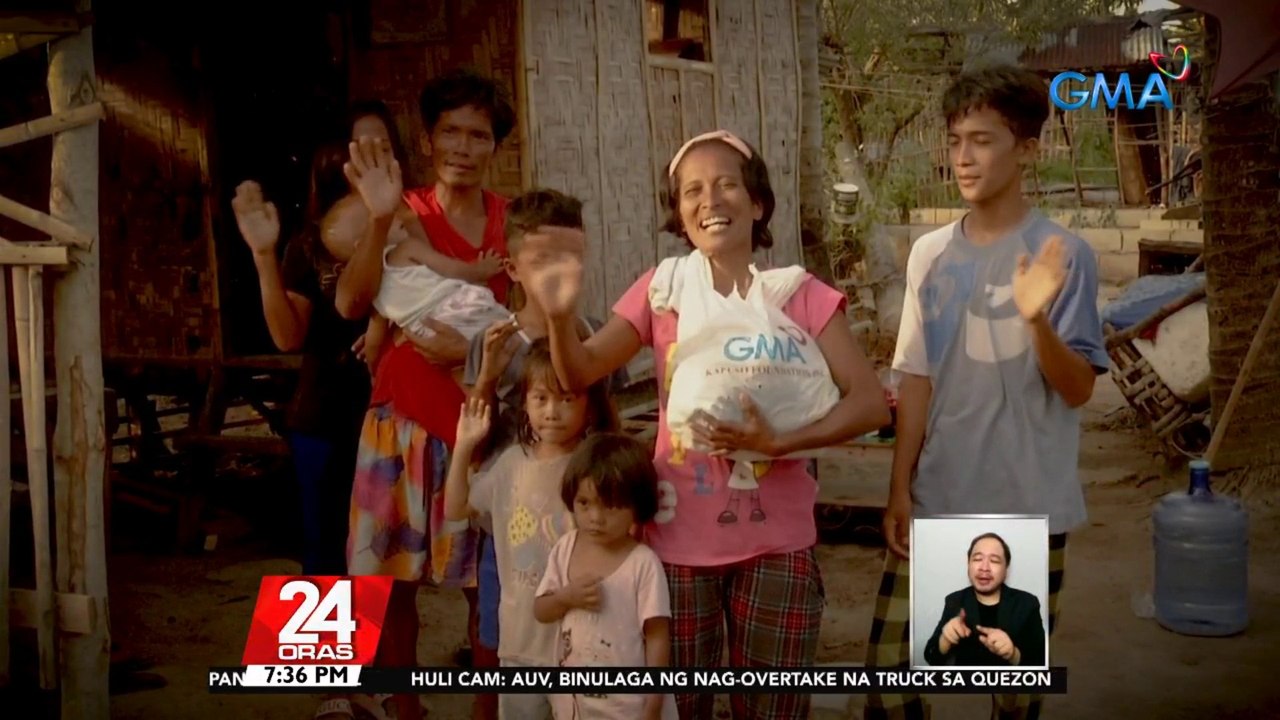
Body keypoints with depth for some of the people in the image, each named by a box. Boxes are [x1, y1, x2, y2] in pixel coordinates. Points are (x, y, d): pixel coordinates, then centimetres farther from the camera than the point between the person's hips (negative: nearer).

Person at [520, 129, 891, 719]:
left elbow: (870, 404, -10)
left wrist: (779, 442, -23)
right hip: (677, 540, 1)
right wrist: (560, 316, -29)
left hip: (774, 544, -1)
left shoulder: (802, 295, -3)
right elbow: (579, 375, -8)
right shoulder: (661, 290, 1)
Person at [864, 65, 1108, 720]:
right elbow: (915, 379, 6)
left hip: (1029, 508, -3)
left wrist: (1037, 319, -28)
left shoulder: (1062, 254, -8)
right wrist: (899, 489, 2)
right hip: (935, 502, 3)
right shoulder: (929, 255, 3)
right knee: (888, 664, 3)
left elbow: (1079, 390, -10)